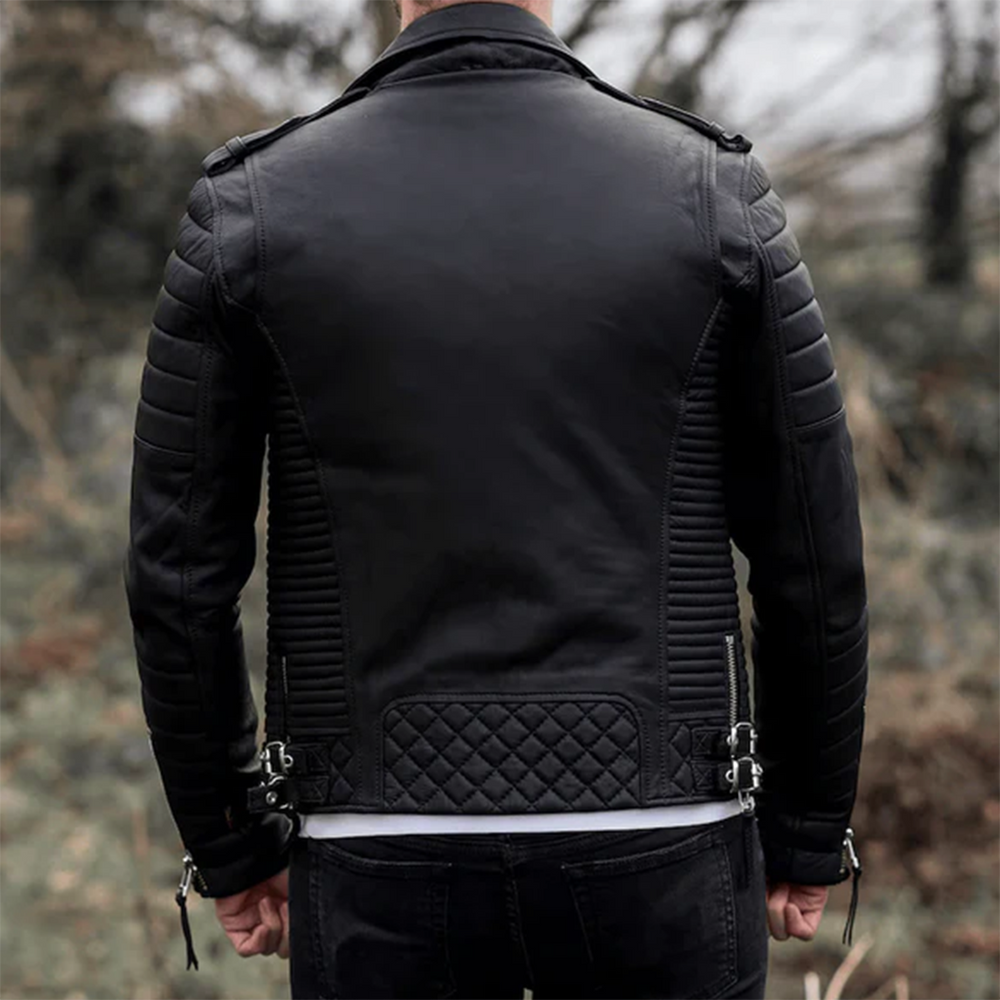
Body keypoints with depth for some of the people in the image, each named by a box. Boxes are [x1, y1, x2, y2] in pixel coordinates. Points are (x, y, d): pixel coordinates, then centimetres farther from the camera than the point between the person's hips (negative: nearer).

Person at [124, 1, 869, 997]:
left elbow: (178, 572, -3)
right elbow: (815, 561, -3)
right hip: (649, 859, 0)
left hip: (391, 861, 0)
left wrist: (229, 848, 10)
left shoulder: (251, 212, -6)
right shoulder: (715, 197, -6)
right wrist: (809, 835, 11)